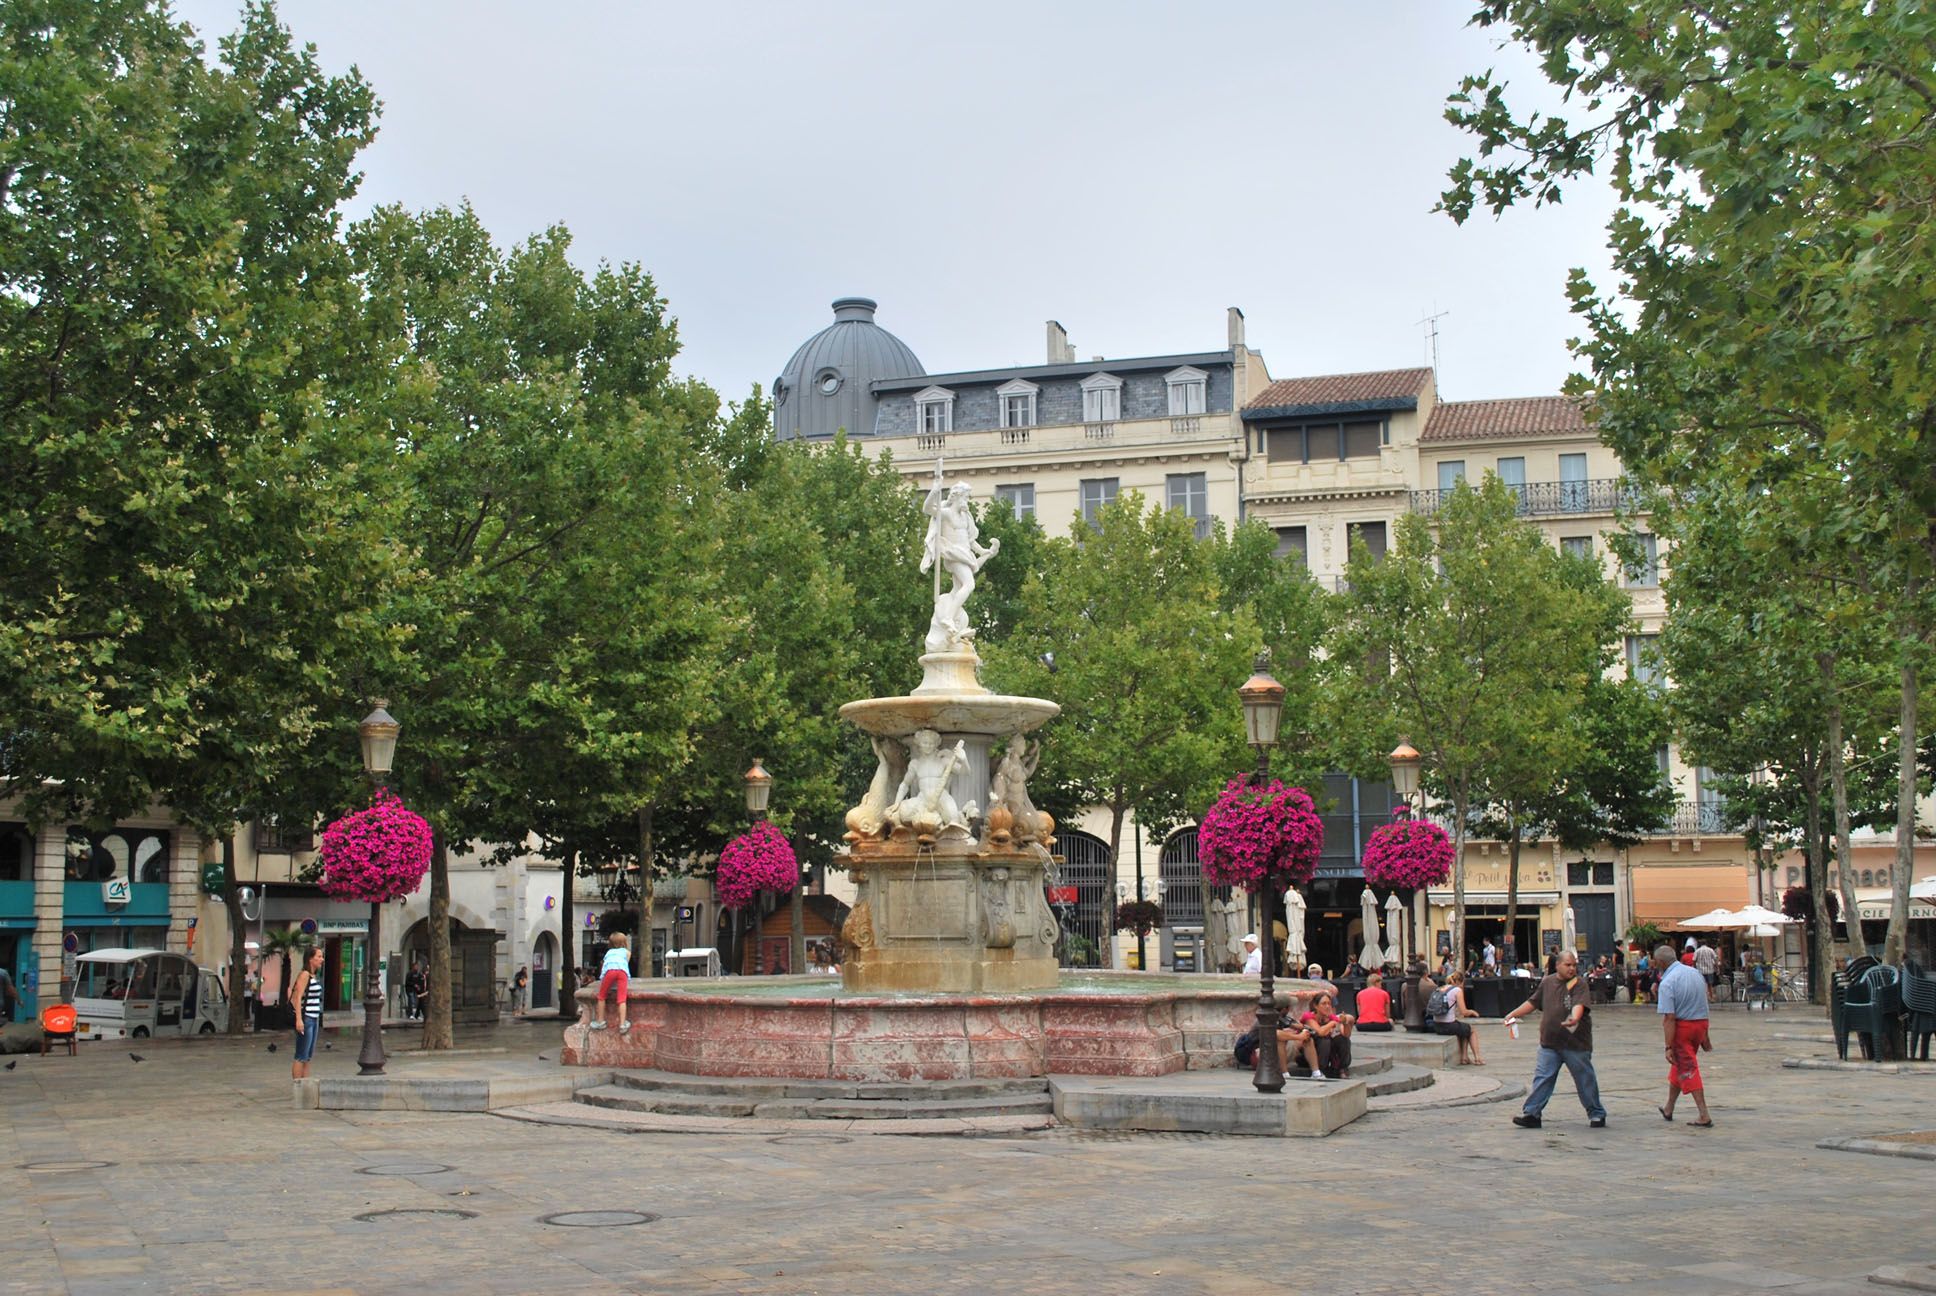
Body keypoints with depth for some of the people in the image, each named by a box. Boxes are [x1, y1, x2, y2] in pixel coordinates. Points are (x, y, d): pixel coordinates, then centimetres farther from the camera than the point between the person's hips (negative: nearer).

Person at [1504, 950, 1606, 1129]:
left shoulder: (1579, 983, -7)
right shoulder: (1548, 982, 11)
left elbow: (1579, 1004, -24)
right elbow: (1533, 1002, 21)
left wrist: (1575, 1017, -44)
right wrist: (1514, 1014, 16)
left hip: (1575, 1043, -4)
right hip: (1549, 1042, 4)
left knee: (1585, 1080, 5)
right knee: (1542, 1078, 2)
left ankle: (1597, 1114, 19)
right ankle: (1531, 1113, 5)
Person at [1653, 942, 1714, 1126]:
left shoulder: (1667, 983, -17)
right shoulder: (1695, 972, 8)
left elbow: (1669, 1018, -21)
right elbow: (1703, 1004, 15)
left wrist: (1668, 1047, -20)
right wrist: (1705, 1038, 22)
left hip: (1682, 1026, -8)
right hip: (1701, 1022, 8)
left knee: (1687, 1070, 0)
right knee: (1679, 1065, 21)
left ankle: (1704, 1116, -5)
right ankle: (1668, 1109, 34)